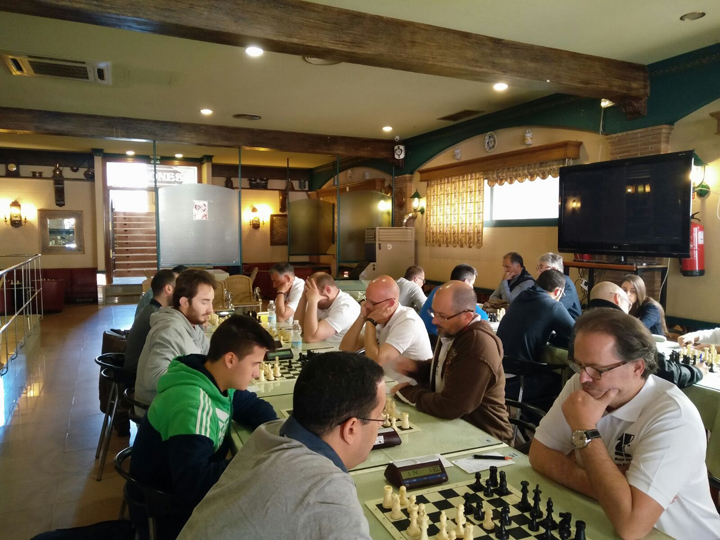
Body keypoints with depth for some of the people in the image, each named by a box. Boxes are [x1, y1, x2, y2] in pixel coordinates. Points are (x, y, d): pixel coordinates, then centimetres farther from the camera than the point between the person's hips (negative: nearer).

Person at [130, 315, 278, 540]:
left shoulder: (217, 381, -6)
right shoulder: (191, 404, -32)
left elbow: (254, 406, 8)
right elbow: (193, 484, -37)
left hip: (190, 487, 8)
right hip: (167, 509, -8)